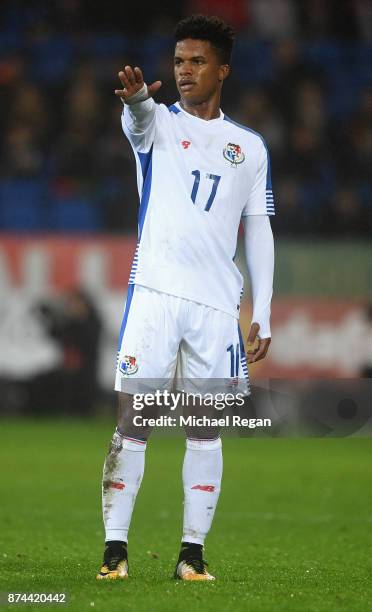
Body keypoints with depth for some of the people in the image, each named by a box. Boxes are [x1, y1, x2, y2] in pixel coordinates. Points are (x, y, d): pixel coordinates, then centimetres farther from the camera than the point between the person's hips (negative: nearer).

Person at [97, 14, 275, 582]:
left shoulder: (251, 147, 13)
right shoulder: (160, 123, 5)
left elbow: (259, 232, 14)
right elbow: (140, 120, -21)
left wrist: (262, 316, 6)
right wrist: (137, 98, -46)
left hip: (218, 302, 2)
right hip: (155, 292, -2)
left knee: (206, 429, 2)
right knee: (133, 420, -7)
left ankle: (193, 552, 6)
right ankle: (115, 548, -4)